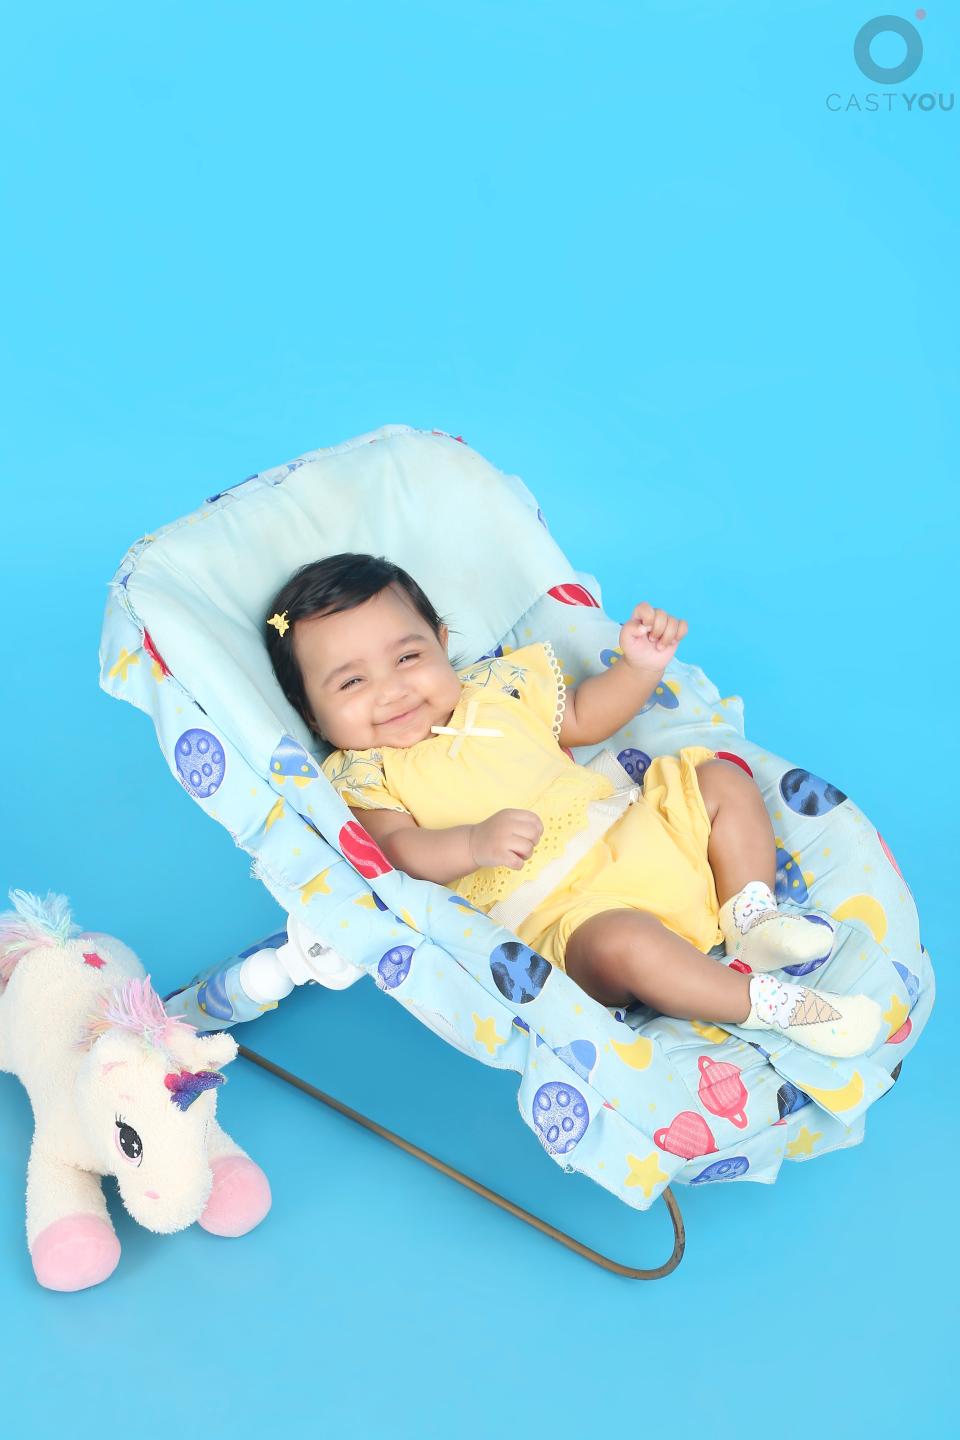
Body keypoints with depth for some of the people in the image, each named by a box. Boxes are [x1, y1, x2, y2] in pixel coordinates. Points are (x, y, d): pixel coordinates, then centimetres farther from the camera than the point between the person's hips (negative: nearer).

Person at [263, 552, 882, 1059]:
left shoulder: (494, 686, 15)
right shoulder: (360, 776, -1)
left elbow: (583, 717, 26)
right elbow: (399, 848, -18)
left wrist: (640, 667, 10)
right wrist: (475, 843, -37)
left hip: (639, 834, 8)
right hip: (557, 910, -7)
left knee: (723, 781, 6)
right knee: (621, 946, -37)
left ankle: (751, 915, 0)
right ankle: (771, 1004, -24)